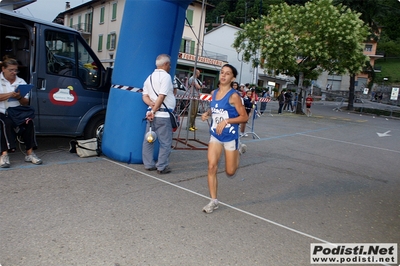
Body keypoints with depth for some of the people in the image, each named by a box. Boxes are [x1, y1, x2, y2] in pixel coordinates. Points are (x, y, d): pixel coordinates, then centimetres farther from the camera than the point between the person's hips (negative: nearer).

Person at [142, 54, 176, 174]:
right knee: (165, 142, -1)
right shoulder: (166, 76, -8)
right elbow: (161, 96, -16)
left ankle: (149, 164, 19)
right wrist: (154, 111, -12)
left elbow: (145, 96, 9)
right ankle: (162, 167, 2)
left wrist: (152, 104, -5)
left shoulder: (150, 77, 17)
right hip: (163, 115, -8)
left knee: (148, 140, 12)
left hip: (151, 114, 8)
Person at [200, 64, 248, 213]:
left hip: (230, 137, -4)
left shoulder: (233, 96, -14)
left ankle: (239, 149, 38)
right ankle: (213, 201, 8)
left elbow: (244, 117, -13)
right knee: (212, 167, -5)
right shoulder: (214, 93, 4)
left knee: (230, 172, 9)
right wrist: (207, 113, -1)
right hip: (215, 136, 5)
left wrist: (226, 121, -23)